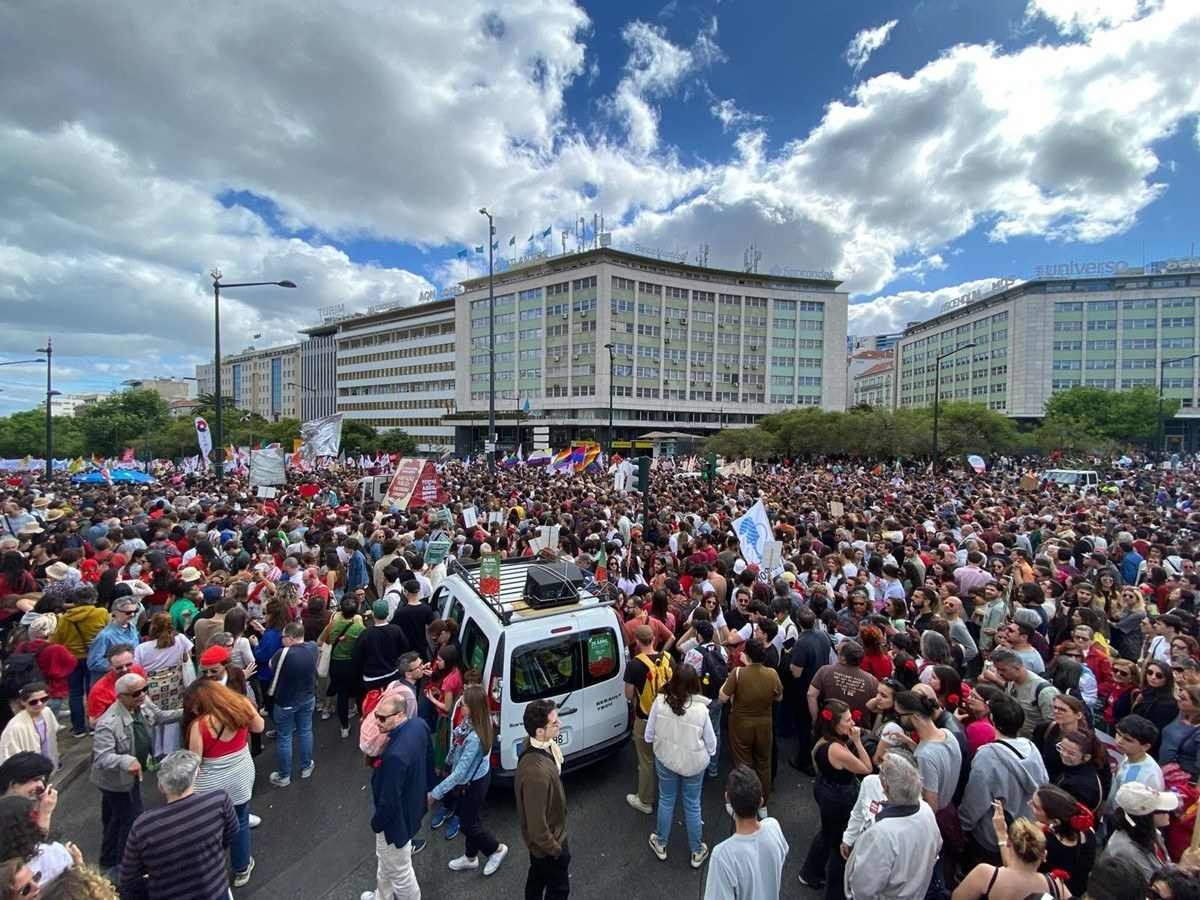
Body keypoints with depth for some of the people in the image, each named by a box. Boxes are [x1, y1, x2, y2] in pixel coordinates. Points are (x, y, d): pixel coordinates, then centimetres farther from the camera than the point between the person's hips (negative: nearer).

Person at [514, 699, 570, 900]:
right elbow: (537, 824, -30)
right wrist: (555, 849, -17)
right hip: (546, 841, -7)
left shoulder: (533, 745, -17)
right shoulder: (536, 772, -44)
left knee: (537, 877, 31)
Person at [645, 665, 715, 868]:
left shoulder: (660, 701, -22)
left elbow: (649, 735, -10)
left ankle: (661, 844, 41)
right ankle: (697, 852, 38)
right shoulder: (700, 709, -25)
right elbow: (711, 743, -10)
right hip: (693, 763, -1)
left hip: (665, 759, 1)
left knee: (666, 800, 23)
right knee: (692, 805, 20)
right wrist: (708, 754, 12)